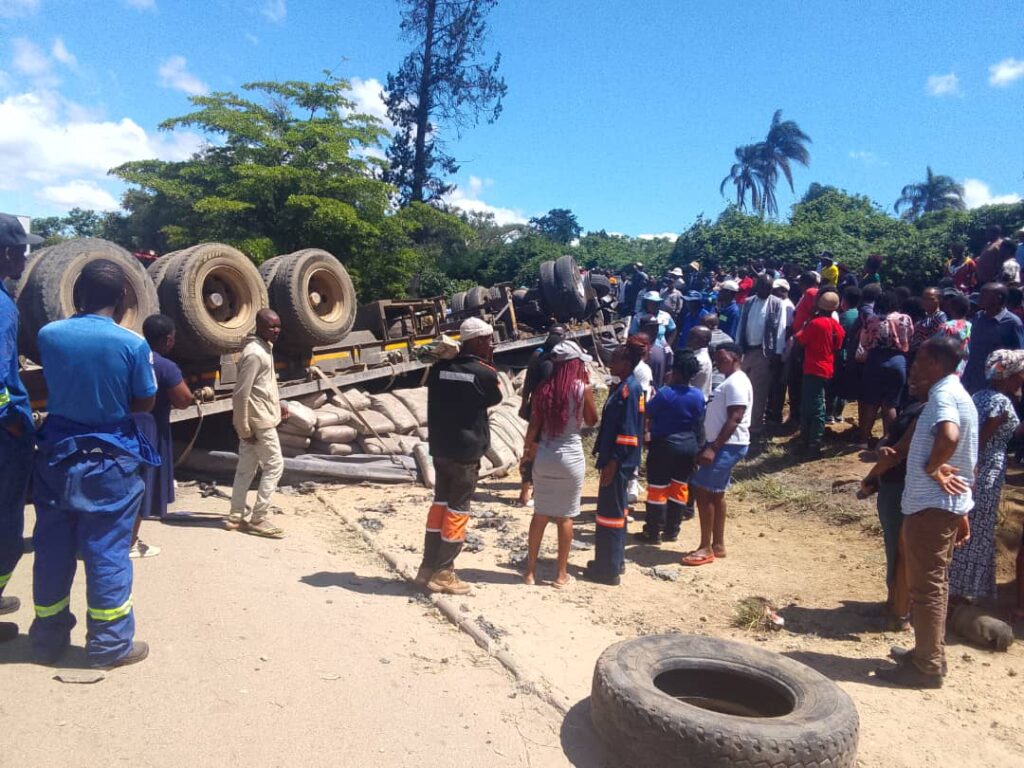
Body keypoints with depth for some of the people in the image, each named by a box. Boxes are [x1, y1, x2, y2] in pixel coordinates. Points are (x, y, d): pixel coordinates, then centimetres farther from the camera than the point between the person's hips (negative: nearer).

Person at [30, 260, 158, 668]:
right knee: (107, 553, 5)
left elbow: (54, 385, 12)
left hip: (57, 456, 4)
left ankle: (47, 638, 28)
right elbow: (144, 402, -4)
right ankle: (110, 644, 14)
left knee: (52, 550, 15)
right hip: (109, 461, -4)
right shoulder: (132, 343, -15)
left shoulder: (48, 334, -5)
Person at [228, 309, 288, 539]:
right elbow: (241, 394, -23)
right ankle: (258, 520, 3)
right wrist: (244, 429, -21)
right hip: (258, 420, -10)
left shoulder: (264, 348, 11)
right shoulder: (254, 353, -21)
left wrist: (278, 402, 16)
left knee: (246, 468, 13)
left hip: (258, 418, 10)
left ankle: (236, 517, 21)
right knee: (274, 466, -3)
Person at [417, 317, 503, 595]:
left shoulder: (439, 367, 2)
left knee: (440, 503, 15)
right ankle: (443, 573, 9)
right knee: (457, 510, 3)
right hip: (467, 451, -6)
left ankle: (427, 567, 20)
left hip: (439, 447, 6)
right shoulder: (485, 373, -12)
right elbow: (495, 399, 5)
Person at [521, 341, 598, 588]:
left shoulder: (543, 388, -1)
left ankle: (531, 570, 20)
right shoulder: (582, 388, -9)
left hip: (544, 456, 3)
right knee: (565, 517, 7)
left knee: (540, 514, 13)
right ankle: (561, 574, 16)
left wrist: (528, 451, 12)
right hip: (571, 456, -3)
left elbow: (534, 425, 0)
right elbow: (592, 421, 5)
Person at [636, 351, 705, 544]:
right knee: (679, 488, 14)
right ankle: (672, 531, 22)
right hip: (689, 446, 5)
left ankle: (653, 532, 9)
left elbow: (647, 413, -6)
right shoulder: (699, 396, -2)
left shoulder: (665, 393, -19)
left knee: (657, 489, 3)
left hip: (664, 445, -5)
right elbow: (699, 425, 7)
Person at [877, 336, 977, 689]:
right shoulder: (958, 394, 15)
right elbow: (966, 460, 20)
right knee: (933, 583, 19)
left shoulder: (943, 395, -17)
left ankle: (927, 667, 8)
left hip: (931, 505, -10)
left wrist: (931, 468, -21)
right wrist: (961, 512, 23)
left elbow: (948, 436, -40)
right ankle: (930, 652, 31)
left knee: (926, 586, -1)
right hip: (948, 503, 10)